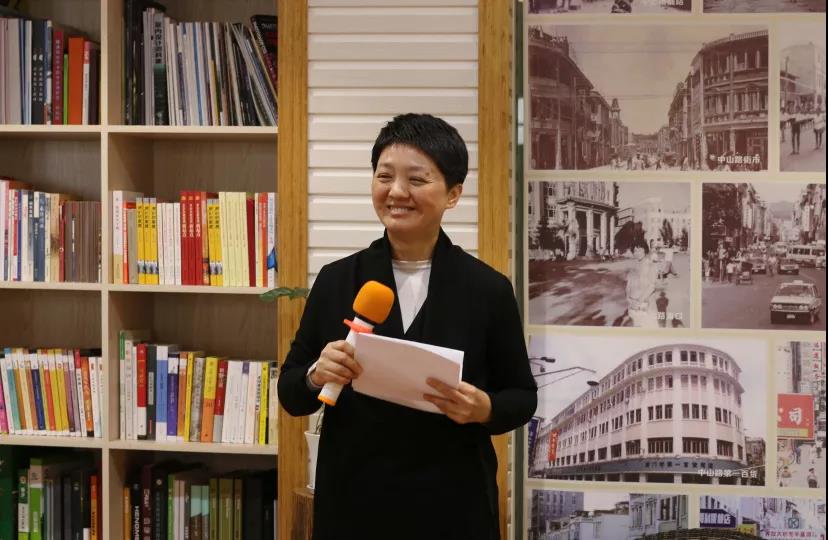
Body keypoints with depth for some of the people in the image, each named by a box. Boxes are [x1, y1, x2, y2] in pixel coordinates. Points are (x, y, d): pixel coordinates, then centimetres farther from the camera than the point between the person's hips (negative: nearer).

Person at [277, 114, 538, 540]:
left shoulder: (488, 289, -4)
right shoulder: (336, 280, 0)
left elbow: (522, 396, 3)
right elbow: (290, 393, 4)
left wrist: (484, 409, -17)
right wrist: (316, 375, -16)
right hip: (353, 503, 1)